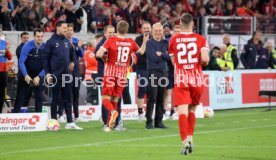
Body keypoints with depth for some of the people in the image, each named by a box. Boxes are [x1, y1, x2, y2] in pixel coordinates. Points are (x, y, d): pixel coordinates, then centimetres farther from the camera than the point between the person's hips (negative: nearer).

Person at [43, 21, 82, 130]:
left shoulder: (67, 42, 11)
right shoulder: (51, 42, -4)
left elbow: (72, 54, 28)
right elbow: (45, 58, -6)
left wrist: (72, 61, 11)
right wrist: (47, 73, -11)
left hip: (66, 75, 5)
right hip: (55, 75, -5)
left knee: (68, 99, 4)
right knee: (55, 99, 1)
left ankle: (70, 123, 5)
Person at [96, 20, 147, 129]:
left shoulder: (111, 41, -11)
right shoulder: (131, 42, -1)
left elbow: (98, 54, -19)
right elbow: (141, 51, 18)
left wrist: (104, 57, 3)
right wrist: (145, 41, 33)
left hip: (110, 74, -3)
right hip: (123, 74, 3)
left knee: (106, 98, -2)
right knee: (115, 98, 13)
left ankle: (113, 111, -31)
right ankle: (111, 122, 12)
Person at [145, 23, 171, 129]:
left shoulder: (165, 43, 14)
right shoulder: (149, 43, -1)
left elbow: (169, 57, 2)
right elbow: (154, 58, -13)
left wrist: (160, 54, -10)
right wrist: (164, 55, -2)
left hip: (164, 72, 5)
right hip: (153, 72, -5)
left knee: (161, 98, 6)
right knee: (152, 98, -8)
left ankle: (159, 121, 11)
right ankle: (149, 121, -5)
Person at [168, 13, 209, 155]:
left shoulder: (173, 40, 4)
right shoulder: (200, 39, 1)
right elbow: (205, 59, -11)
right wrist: (201, 62, 11)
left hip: (180, 79, -1)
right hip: (196, 79, 1)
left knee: (182, 111, -8)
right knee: (192, 110, 18)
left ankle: (185, 142, -20)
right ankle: (190, 138, 14)